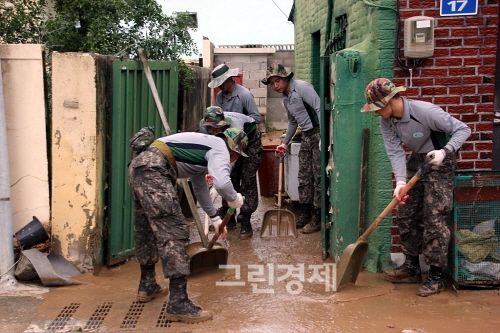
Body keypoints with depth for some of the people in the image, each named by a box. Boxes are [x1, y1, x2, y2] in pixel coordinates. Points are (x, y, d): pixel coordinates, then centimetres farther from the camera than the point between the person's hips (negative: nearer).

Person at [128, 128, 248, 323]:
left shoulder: (206, 147, 30)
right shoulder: (220, 148, 1)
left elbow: (200, 187, 41)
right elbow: (221, 183, -19)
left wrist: (215, 218, 47)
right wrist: (234, 199, 2)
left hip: (139, 166, 11)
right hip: (152, 170, -11)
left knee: (147, 230, 22)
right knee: (174, 232, -10)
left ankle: (147, 286, 37)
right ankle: (178, 304, -9)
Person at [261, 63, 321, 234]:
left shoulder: (301, 87, -13)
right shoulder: (286, 99, 16)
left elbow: (319, 108, -21)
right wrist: (285, 143, 29)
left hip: (318, 134, -9)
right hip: (306, 136, 9)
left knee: (318, 176, -4)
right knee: (304, 177, 11)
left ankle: (318, 218, 3)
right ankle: (305, 214, 21)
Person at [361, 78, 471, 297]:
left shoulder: (425, 111, -28)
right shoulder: (386, 121, -9)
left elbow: (462, 129, -20)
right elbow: (395, 152, -14)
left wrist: (445, 151, -34)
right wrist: (400, 182, -28)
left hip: (439, 162, -7)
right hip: (416, 160, 7)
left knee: (434, 219, -9)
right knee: (406, 215, 9)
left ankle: (436, 277, 1)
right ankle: (411, 268, 22)